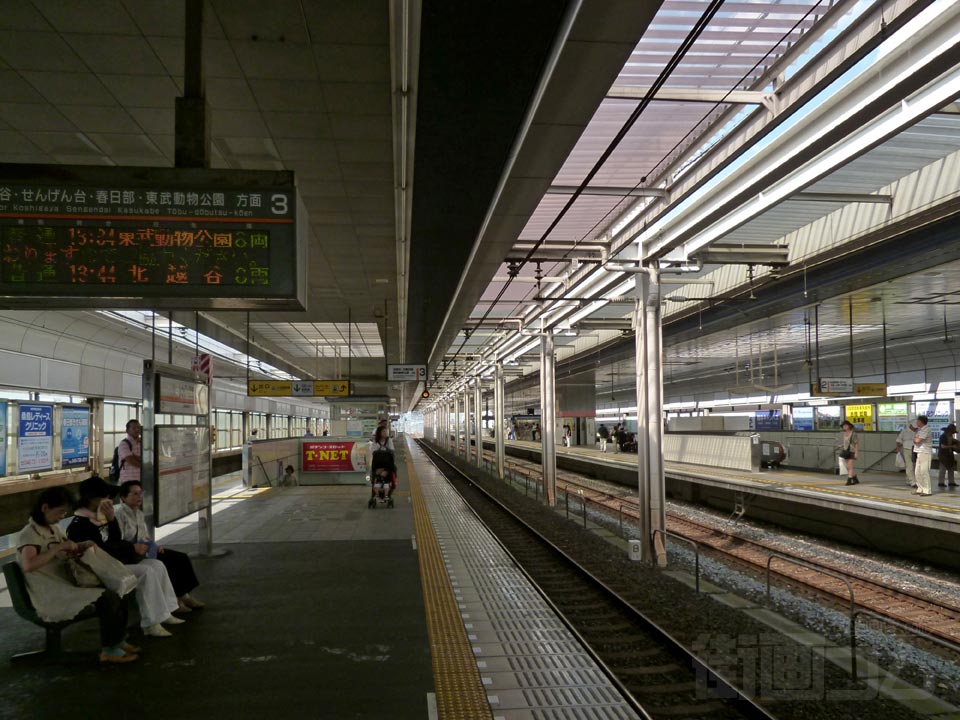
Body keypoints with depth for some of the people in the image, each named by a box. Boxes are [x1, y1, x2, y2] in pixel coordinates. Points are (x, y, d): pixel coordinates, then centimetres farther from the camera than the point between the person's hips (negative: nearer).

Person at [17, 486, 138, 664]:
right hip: (51, 597, -9)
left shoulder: (53, 528, 12)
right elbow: (28, 565, -33)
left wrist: (83, 546, 5)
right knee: (108, 599, -24)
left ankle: (118, 640, 13)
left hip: (68, 585, 9)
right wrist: (59, 547, -29)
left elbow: (67, 552, 27)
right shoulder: (29, 533, -14)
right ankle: (109, 650, -9)